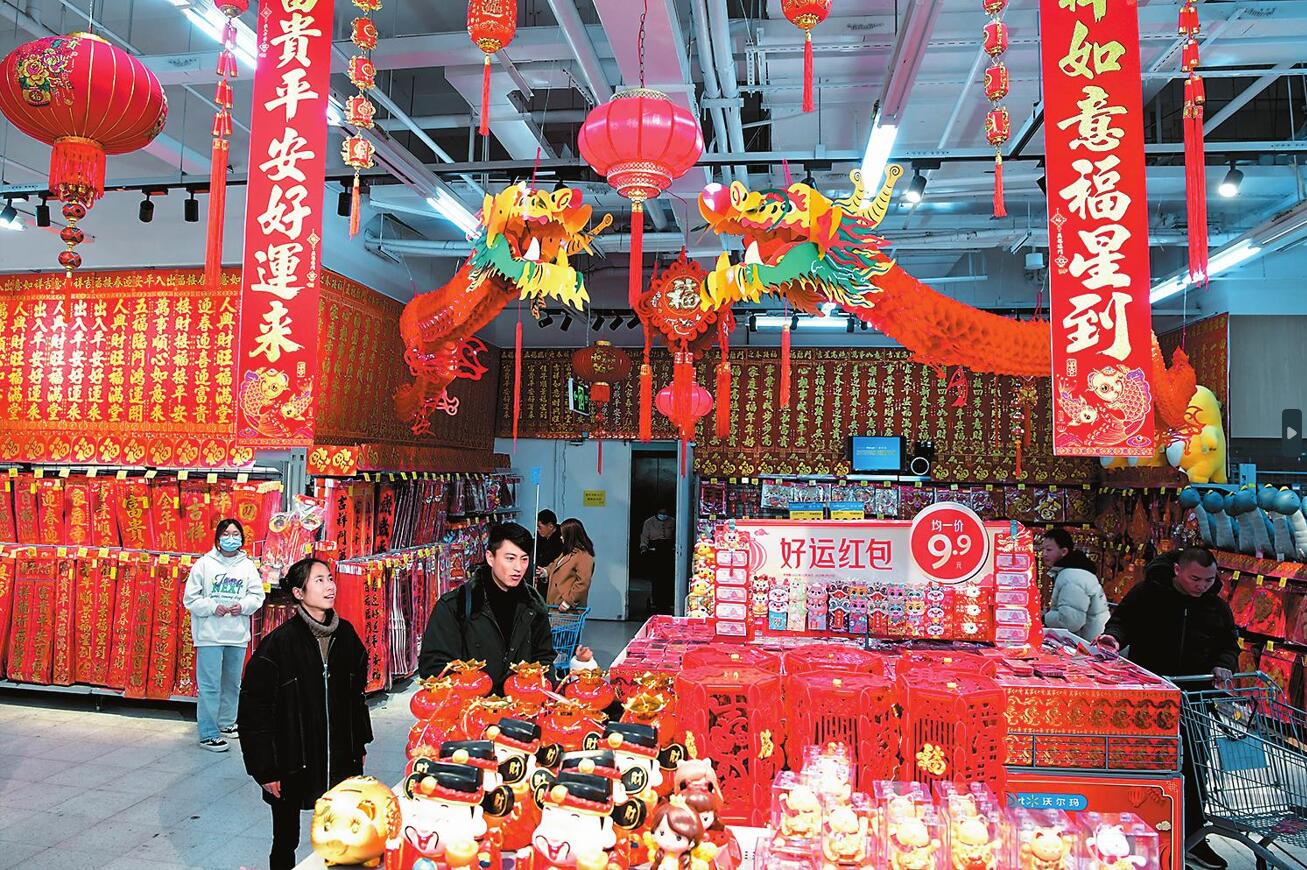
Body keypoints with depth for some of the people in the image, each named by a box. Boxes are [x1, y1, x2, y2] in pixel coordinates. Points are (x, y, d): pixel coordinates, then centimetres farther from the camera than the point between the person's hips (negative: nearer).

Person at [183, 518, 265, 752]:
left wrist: (243, 605, -12)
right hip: (209, 635, -4)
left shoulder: (247, 566, 5)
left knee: (232, 683, 16)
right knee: (210, 686, -5)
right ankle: (208, 734, 3)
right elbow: (190, 598, -2)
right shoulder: (204, 564, -4)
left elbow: (257, 595, 6)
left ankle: (226, 723, 32)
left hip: (238, 635, 4)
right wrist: (213, 607, -15)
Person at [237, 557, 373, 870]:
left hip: (340, 760, 4)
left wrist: (359, 746, 12)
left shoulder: (345, 634, 0)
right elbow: (254, 711, -12)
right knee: (286, 842, 12)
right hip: (291, 763, -4)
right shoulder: (279, 643, -14)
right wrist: (265, 770, -11)